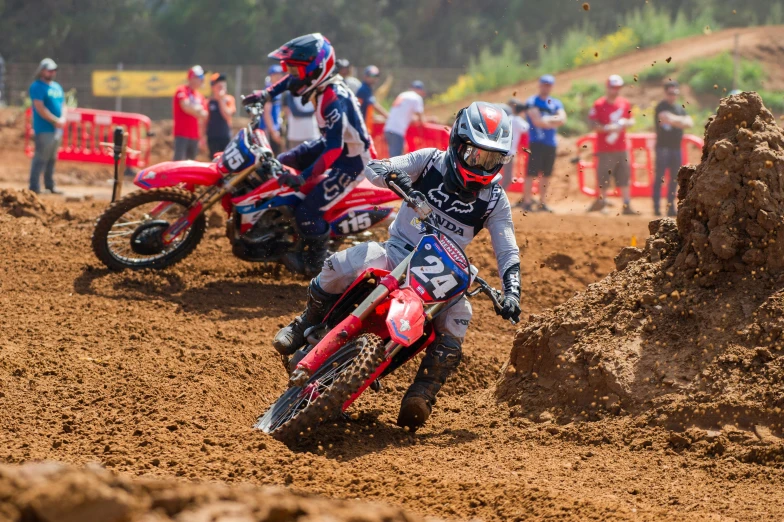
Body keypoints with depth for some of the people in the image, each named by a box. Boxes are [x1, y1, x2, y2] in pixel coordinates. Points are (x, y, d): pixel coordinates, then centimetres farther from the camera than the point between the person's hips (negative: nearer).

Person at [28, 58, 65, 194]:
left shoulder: (57, 87, 17)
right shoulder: (37, 87, -8)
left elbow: (63, 105, 18)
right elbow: (40, 108, -16)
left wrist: (62, 119, -3)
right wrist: (55, 120, -17)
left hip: (57, 129, 8)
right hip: (44, 129, -8)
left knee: (52, 159, 12)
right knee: (40, 158, -10)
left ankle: (50, 185, 19)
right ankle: (34, 187, -10)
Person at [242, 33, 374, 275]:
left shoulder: (333, 101, -34)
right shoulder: (321, 82, -7)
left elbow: (334, 149, -39)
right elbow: (291, 80, 18)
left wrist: (303, 177, -41)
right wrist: (266, 94, 5)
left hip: (350, 159, -10)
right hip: (331, 142, 10)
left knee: (308, 212, -15)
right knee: (281, 164, 16)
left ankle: (315, 262, 11)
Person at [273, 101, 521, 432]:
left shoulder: (494, 200, -1)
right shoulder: (432, 161, -3)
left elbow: (508, 252, -2)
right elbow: (372, 169, -10)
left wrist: (511, 292, -21)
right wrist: (392, 173, -36)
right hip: (396, 254, -1)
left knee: (458, 317, -31)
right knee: (340, 265, -29)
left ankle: (422, 393, -22)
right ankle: (307, 325, -2)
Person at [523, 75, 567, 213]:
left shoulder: (556, 103, 14)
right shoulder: (532, 102, -1)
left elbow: (562, 119, -2)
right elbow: (537, 121, -13)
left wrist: (546, 120, -14)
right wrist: (554, 121, -6)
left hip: (551, 143, 5)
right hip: (536, 142, -5)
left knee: (546, 174, 8)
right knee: (532, 173, -10)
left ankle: (542, 203, 14)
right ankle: (527, 202, -9)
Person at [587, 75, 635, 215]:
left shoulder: (625, 103, 8)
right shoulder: (599, 105, -7)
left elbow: (631, 120, 19)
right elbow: (594, 125, -10)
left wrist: (627, 123, -4)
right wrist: (608, 128, -23)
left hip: (621, 149, 4)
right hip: (605, 149, -4)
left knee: (624, 178, 1)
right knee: (603, 178, -1)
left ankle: (627, 206, 2)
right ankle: (602, 202, 17)